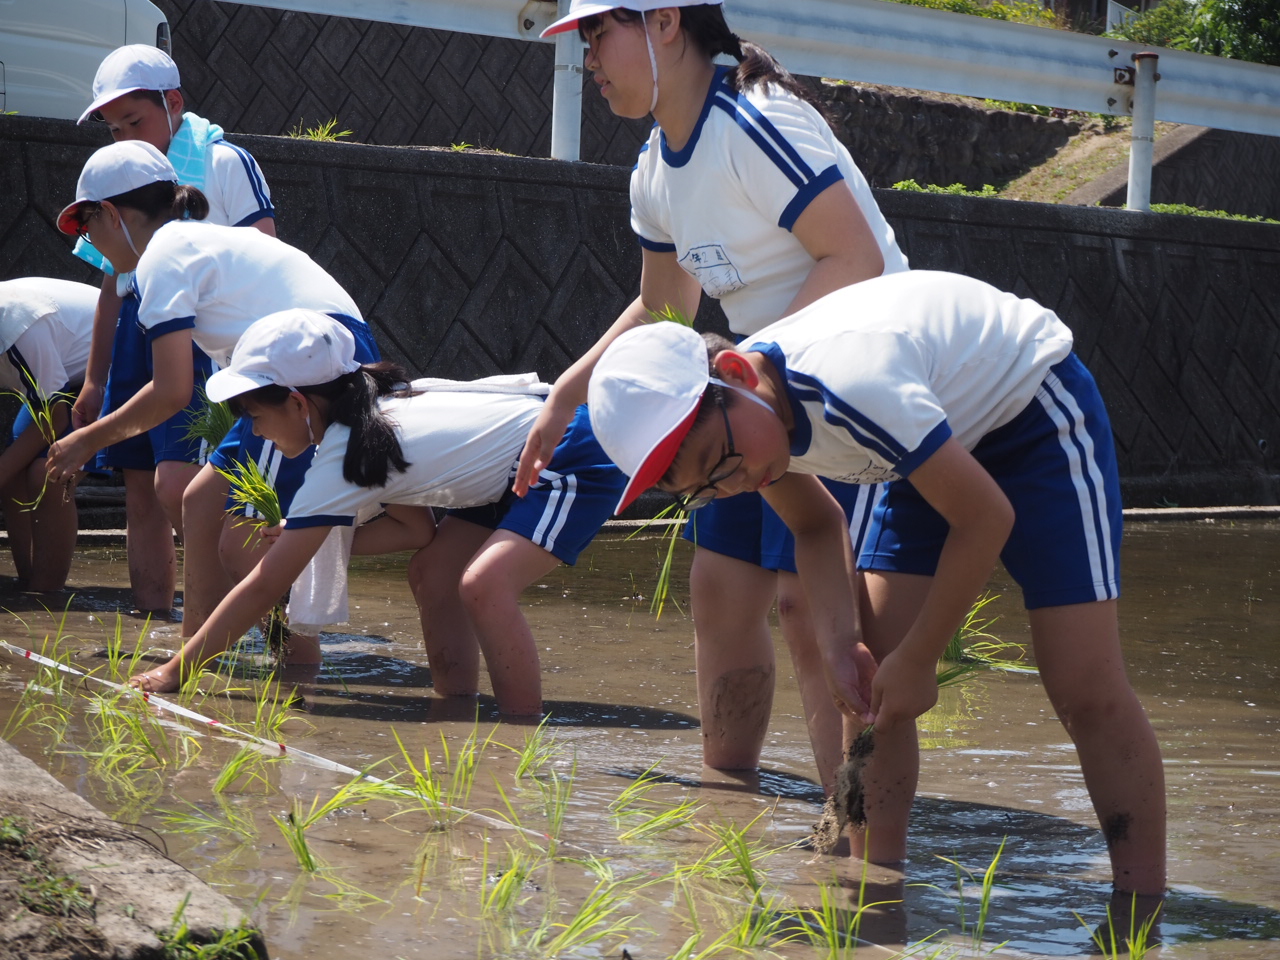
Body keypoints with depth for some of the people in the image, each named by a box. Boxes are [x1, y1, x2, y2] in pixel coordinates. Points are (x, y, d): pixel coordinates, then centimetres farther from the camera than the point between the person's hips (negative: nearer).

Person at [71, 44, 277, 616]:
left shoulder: (224, 163, -1)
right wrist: (94, 381, 23)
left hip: (200, 337, -7)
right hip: (137, 336, 7)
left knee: (177, 485, -21)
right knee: (142, 496, 5)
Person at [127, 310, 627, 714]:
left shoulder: (342, 463, -19)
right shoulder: (371, 414, 6)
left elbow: (262, 588, -14)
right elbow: (417, 530, 11)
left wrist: (173, 672, -8)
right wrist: (297, 539, 4)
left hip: (580, 462, -10)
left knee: (484, 586, -26)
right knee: (431, 575, 11)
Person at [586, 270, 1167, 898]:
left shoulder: (849, 385, -40)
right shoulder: (747, 418, -15)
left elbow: (986, 518, -29)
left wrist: (917, 662, -19)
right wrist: (836, 644, -13)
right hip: (946, 433, 8)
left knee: (1087, 692, -14)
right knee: (869, 680, -5)